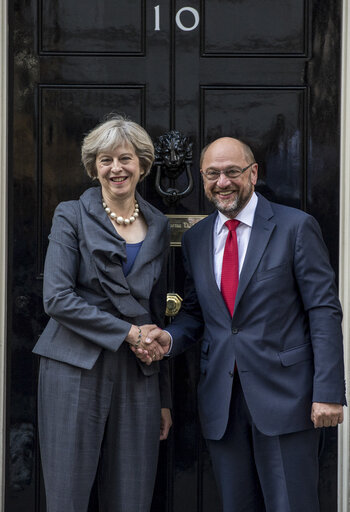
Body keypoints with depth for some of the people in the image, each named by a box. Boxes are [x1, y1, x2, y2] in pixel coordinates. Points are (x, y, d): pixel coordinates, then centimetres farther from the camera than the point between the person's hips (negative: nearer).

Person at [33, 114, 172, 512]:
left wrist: (164, 398, 14)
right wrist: (127, 332, -12)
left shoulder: (158, 227, 13)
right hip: (75, 371, -3)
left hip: (138, 376, 4)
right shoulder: (72, 216, 1)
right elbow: (57, 299, -10)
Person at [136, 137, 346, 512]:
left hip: (283, 393, -4)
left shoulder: (295, 227, -4)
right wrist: (170, 338, -5)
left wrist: (328, 392, -13)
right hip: (221, 400, 5)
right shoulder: (195, 239, 11)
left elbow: (324, 311, -7)